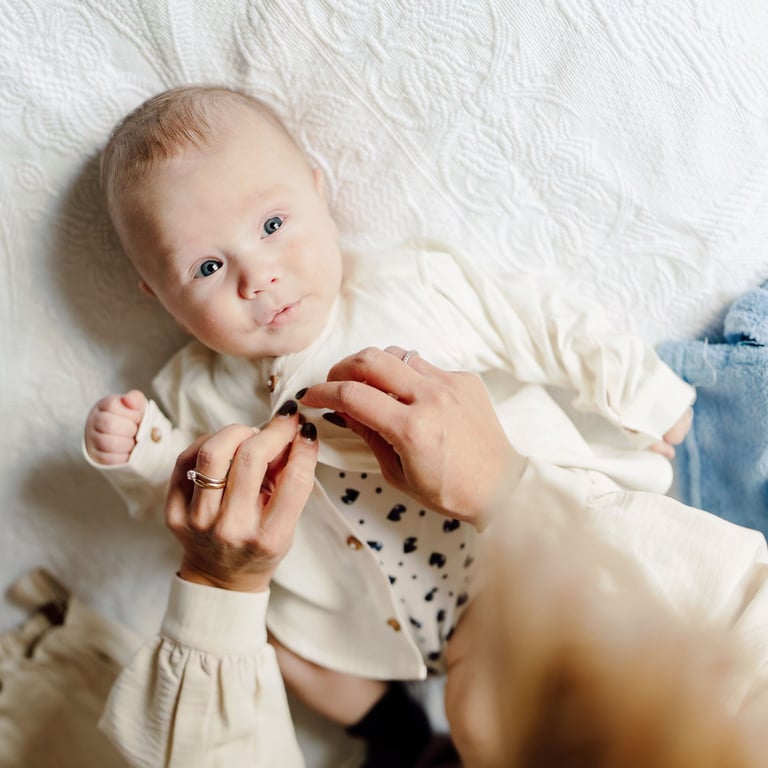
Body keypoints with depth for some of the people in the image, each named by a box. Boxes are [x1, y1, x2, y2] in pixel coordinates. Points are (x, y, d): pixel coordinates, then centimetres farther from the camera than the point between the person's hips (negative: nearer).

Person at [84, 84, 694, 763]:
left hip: (528, 526, -1)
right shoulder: (203, 393, -8)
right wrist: (131, 450, -13)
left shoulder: (418, 285, -14)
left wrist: (644, 394, -1)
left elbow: (535, 329, -5)